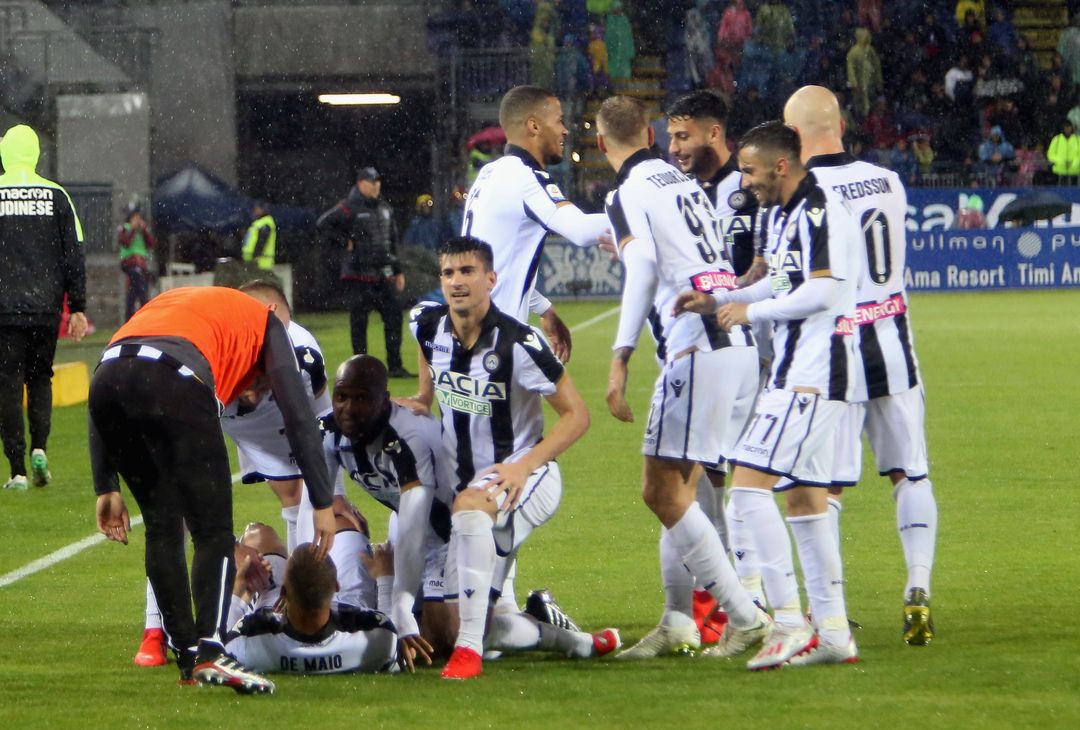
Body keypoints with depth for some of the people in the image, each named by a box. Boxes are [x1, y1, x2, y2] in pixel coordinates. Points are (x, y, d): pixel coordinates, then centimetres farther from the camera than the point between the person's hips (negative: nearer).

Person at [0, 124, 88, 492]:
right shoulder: (55, 196, 2)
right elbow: (74, 255, 2)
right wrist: (77, 308, 7)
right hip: (46, 307, 2)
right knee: (40, 378, 18)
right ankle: (39, 448, -2)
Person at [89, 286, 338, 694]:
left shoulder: (169, 302, 42)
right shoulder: (265, 322, 29)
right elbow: (298, 415, 19)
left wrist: (106, 488, 29)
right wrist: (323, 503, 22)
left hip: (107, 378, 5)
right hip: (174, 383, -5)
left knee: (163, 528, 19)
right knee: (213, 532, 5)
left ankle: (187, 658, 19)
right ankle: (209, 654, -10)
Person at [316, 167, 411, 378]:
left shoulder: (385, 208, 15)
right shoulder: (350, 208, -6)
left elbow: (392, 240, 22)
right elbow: (322, 223, -12)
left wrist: (398, 271, 20)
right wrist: (345, 240, -12)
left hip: (383, 274, 6)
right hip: (359, 273, -6)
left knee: (394, 315, 0)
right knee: (359, 320, -2)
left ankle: (395, 366, 3)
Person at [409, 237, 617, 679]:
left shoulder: (518, 344, -19)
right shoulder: (428, 326, -2)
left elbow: (576, 415, -15)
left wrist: (523, 466, -25)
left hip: (525, 477, -7)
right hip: (467, 480, 7)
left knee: (470, 506, -42)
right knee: (454, 622, 0)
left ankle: (469, 648, -41)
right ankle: (579, 643, 22)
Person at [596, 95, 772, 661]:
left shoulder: (628, 195, -5)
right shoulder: (683, 181, 19)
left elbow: (642, 268, -19)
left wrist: (620, 360, -23)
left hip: (698, 349, -9)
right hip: (740, 343, 9)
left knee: (663, 491, -6)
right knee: (678, 488, 15)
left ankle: (744, 616, -9)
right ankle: (677, 622, 16)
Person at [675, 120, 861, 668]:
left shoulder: (819, 213, -15)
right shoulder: (782, 214, 16)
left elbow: (822, 292, -22)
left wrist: (751, 311, -11)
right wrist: (717, 301, 19)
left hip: (811, 376, -11)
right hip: (796, 374, 11)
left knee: (749, 484, -15)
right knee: (804, 496, 12)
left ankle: (789, 621, -15)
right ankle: (832, 632, 15)